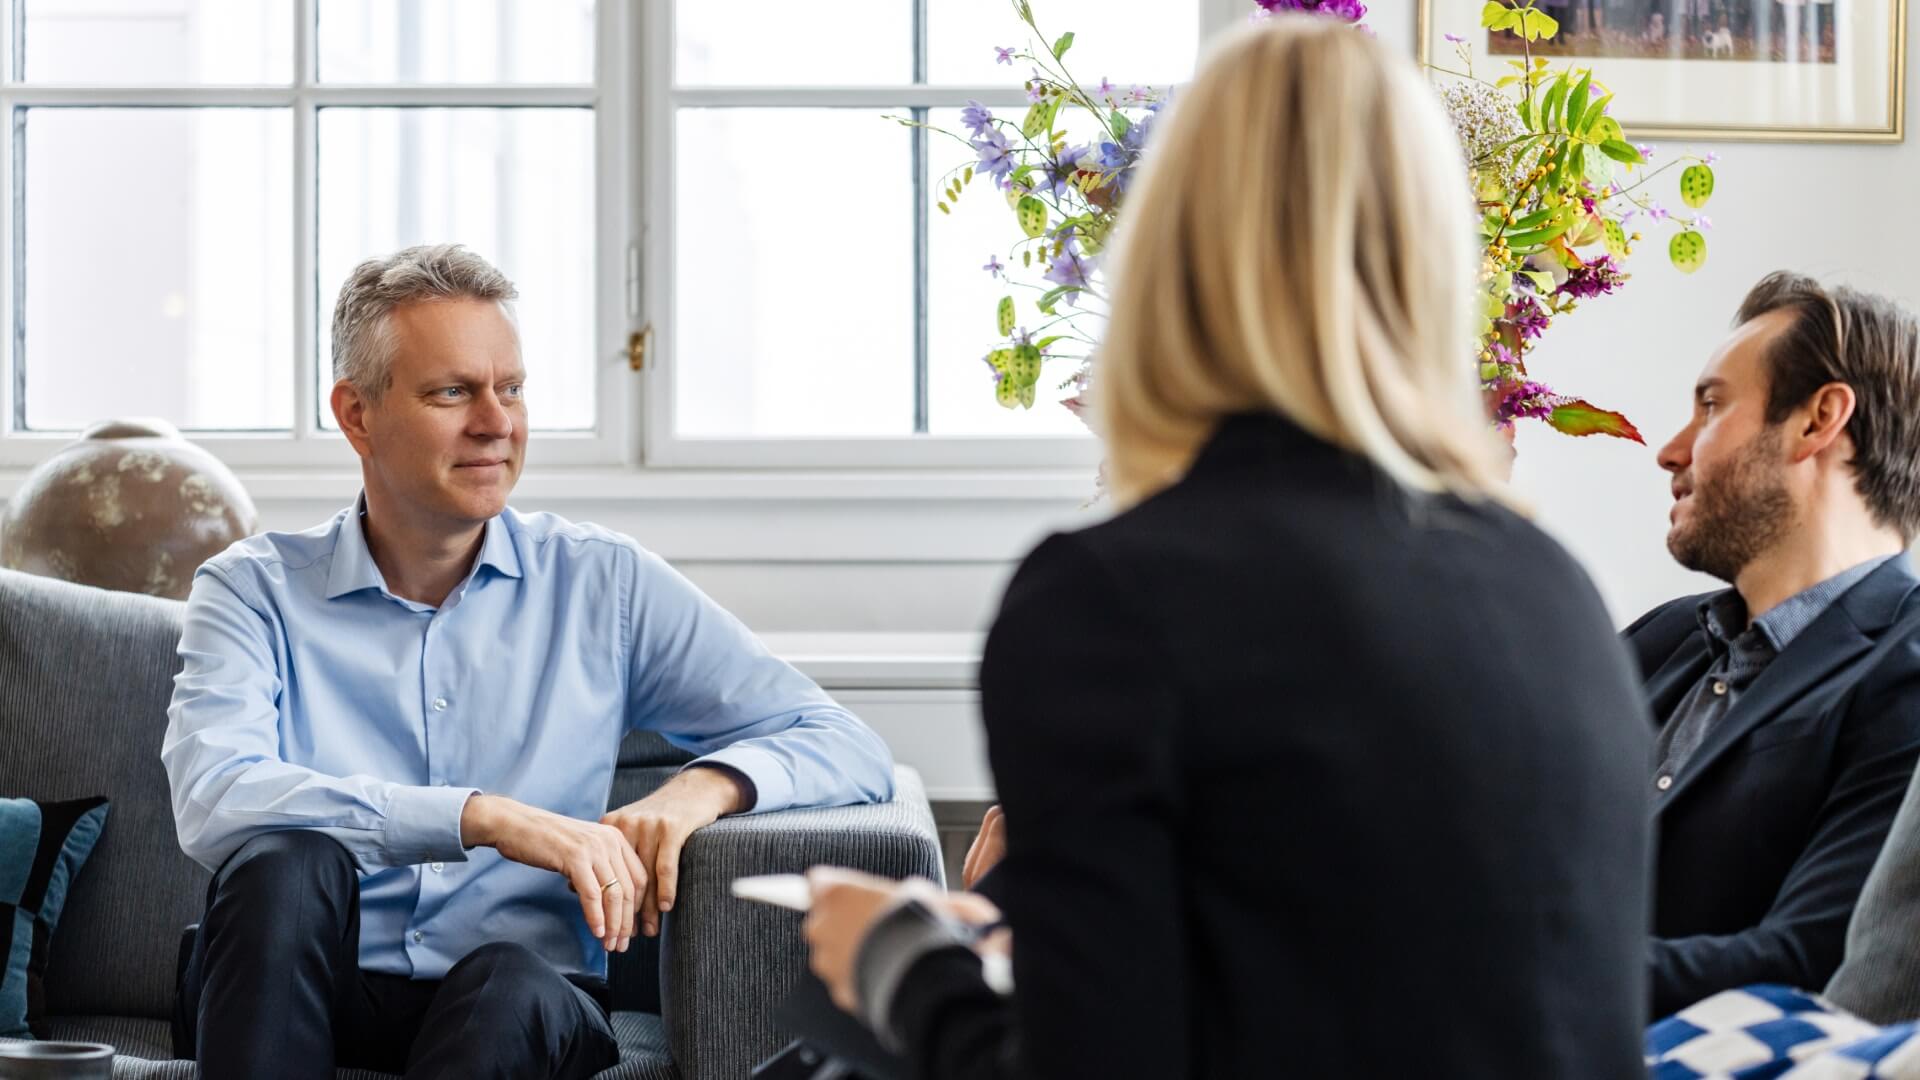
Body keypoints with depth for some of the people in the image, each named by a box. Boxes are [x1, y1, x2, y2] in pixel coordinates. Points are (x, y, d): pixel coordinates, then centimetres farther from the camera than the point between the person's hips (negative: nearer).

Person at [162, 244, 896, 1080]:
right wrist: (485, 817, -24)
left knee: (513, 983, -35)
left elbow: (846, 750, 7)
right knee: (286, 864, -32)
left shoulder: (603, 585, 9)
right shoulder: (254, 592, 5)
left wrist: (703, 788, -16)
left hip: (517, 1009, 0)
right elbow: (211, 801, -15)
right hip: (291, 998, 0)